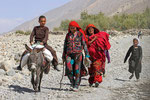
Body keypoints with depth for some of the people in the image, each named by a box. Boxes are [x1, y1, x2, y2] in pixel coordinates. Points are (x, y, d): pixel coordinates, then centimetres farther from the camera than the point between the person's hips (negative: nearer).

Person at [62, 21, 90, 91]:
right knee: (68, 69, -12)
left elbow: (84, 45, 5)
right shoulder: (68, 35, 14)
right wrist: (63, 56, 21)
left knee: (77, 71, -4)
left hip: (78, 54, -2)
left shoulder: (80, 34, 5)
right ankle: (72, 83, 9)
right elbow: (65, 46, 21)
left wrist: (87, 55, 0)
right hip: (69, 54, 2)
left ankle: (76, 86, 5)